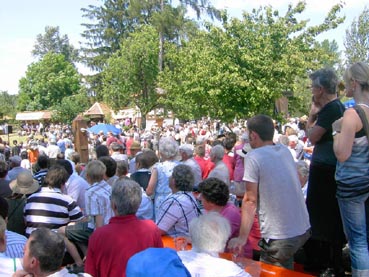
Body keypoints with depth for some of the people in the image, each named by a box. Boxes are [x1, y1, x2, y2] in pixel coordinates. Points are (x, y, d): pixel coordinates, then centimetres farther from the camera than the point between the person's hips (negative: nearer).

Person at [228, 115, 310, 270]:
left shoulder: (253, 157, -11)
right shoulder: (285, 151, 7)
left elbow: (250, 200, -12)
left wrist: (242, 238, -8)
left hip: (280, 238, -7)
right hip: (304, 229, 7)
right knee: (286, 270, 23)